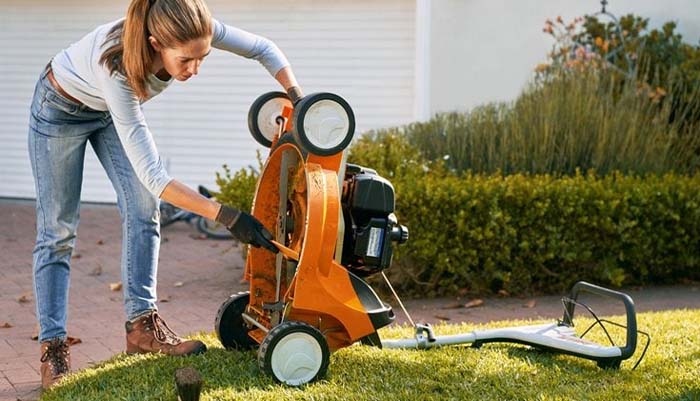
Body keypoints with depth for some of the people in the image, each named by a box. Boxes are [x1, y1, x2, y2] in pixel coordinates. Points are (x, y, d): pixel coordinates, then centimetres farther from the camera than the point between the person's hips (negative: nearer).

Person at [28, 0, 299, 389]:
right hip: (61, 107, -5)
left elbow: (264, 49, -14)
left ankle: (143, 324, -2)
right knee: (58, 229, -3)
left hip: (111, 109, 6)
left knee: (143, 209, -7)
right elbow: (153, 176, -44)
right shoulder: (116, 68, -45)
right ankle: (53, 348, 2)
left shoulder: (190, 31, -32)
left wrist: (300, 102, -24)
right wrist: (227, 216, -46)